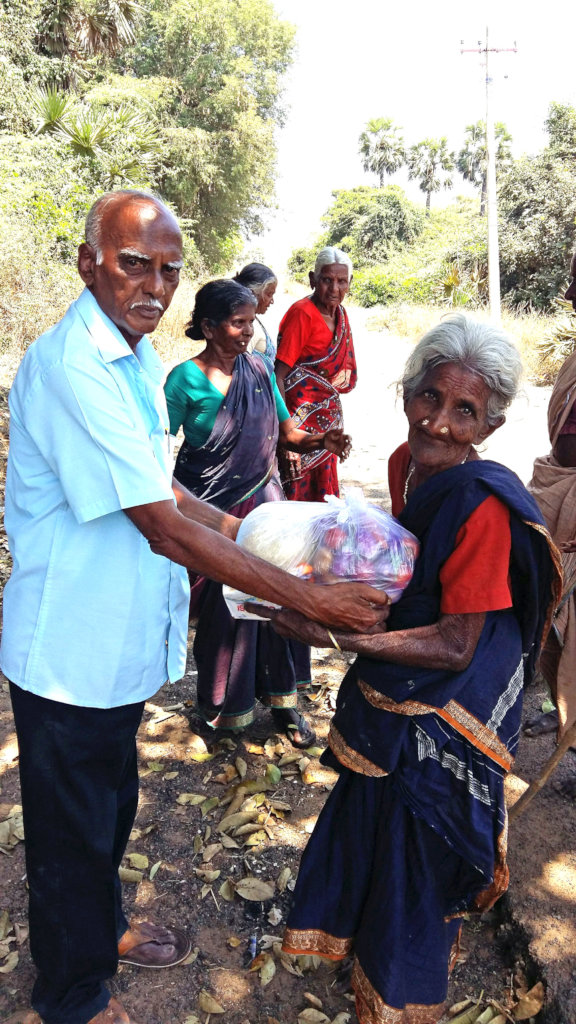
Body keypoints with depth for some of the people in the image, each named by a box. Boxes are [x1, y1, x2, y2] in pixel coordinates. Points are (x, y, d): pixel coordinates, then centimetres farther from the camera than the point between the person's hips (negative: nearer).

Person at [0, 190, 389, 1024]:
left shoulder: (137, 357, 7)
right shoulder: (70, 364, -25)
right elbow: (165, 529, -30)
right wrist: (312, 600, -28)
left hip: (121, 638, 9)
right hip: (70, 650, -9)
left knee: (111, 806, 27)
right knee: (73, 830, 14)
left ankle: (102, 929, 54)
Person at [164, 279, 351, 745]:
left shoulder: (259, 368, 2)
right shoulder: (186, 379, -12)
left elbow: (286, 432, 5)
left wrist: (320, 440, -15)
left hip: (263, 498, 4)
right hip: (211, 509, -4)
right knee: (224, 604, 5)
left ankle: (283, 699, 21)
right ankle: (225, 706, 28)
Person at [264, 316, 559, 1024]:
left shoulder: (482, 505, -30)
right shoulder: (406, 463, -6)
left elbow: (456, 646, -26)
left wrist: (336, 636, -31)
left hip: (443, 717, -7)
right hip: (389, 698, 8)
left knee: (414, 855, 15)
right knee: (368, 821, 28)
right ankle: (357, 933, 60)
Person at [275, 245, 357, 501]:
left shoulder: (340, 313, 8)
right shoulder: (302, 313, -15)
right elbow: (278, 375, -21)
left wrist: (344, 374, 3)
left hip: (328, 417, 8)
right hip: (300, 417, -8)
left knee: (322, 492, 15)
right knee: (297, 492, -4)